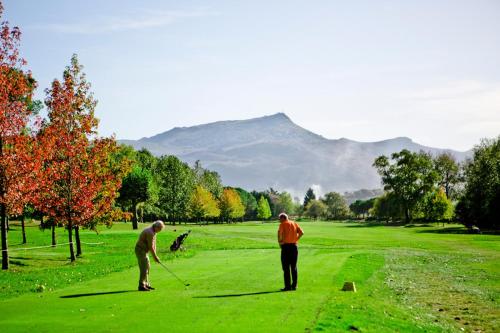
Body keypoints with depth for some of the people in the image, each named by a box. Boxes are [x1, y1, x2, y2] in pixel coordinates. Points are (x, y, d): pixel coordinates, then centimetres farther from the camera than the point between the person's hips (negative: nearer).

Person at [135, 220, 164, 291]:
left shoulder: (153, 232, 10)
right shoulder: (150, 233, -23)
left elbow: (154, 244, 11)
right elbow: (151, 247, -20)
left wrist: (155, 256, 6)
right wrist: (155, 256, -12)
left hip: (143, 251, 11)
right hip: (140, 250, -11)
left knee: (147, 267, 13)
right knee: (144, 268, -10)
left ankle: (146, 284, 18)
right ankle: (141, 286, -7)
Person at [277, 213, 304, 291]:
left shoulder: (283, 224, -2)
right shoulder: (295, 224, 13)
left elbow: (280, 232, -20)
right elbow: (301, 232, 2)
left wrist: (279, 241, -7)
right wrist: (295, 239, 8)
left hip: (286, 246, -5)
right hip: (294, 246, 5)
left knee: (286, 268, 0)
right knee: (294, 267, 10)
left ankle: (288, 286, -3)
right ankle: (294, 286, 10)